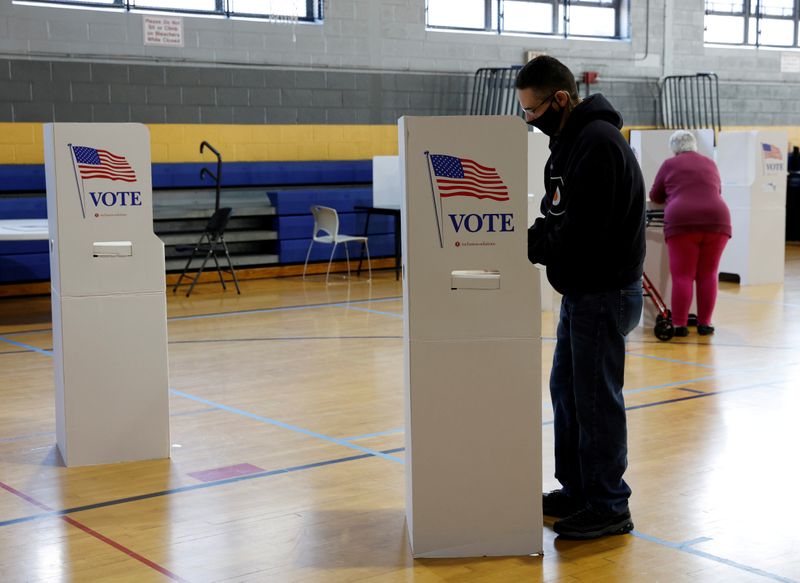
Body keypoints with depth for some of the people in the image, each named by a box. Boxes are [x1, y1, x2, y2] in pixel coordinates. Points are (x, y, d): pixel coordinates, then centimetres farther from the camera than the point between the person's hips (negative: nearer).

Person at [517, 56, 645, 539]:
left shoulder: (598, 142, -20)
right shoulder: (569, 140, 12)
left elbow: (582, 232, -26)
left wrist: (525, 245, -18)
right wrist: (527, 239, -1)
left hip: (605, 293, -10)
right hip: (580, 291, 10)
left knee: (597, 398, -2)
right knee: (566, 390, 17)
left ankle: (609, 507, 10)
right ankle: (576, 490, 30)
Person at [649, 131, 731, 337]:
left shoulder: (670, 165, 11)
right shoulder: (710, 163, 20)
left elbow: (655, 196, 19)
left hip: (682, 222, -3)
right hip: (716, 219, 3)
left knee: (682, 275, -1)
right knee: (708, 275, 9)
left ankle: (679, 325, -2)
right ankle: (704, 323, 10)